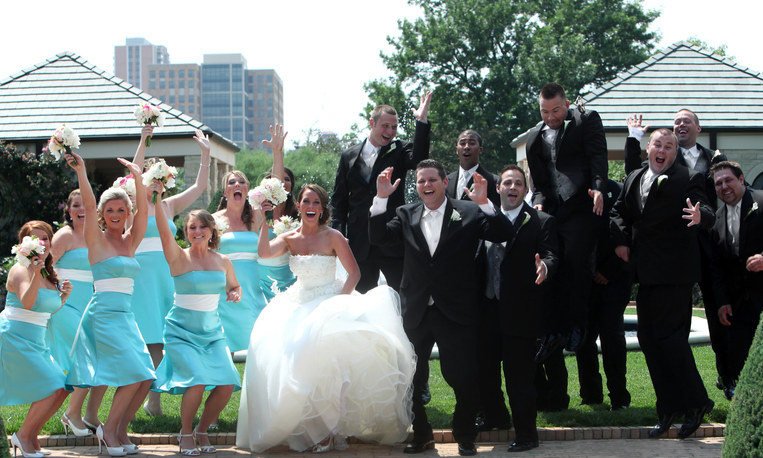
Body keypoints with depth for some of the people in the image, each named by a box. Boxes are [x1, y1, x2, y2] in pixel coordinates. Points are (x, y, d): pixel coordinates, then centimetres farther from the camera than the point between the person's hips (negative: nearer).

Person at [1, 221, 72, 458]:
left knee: (61, 389, 4)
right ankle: (23, 436, 3)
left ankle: (30, 438, 15)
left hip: (36, 342, 9)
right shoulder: (20, 270, -13)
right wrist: (35, 274, -40)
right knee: (53, 389, -13)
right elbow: (27, 303, -29)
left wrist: (63, 296, 6)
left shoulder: (49, 275, 13)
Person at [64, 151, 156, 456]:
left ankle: (120, 431, 12)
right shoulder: (97, 239, 1)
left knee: (145, 378, -3)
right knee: (134, 374, -14)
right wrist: (81, 171, -20)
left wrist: (138, 178, -7)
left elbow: (143, 210, 3)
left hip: (126, 316, 6)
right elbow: (88, 204, -12)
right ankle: (109, 429, 2)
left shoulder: (131, 241, 14)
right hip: (104, 313, -6)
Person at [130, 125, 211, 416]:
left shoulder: (169, 206, 17)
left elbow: (199, 187, 13)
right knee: (150, 340, -8)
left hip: (169, 274, 4)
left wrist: (206, 153, 4)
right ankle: (152, 399, -2)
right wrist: (144, 141, -23)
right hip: (142, 272, -4)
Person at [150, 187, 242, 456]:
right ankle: (185, 433, 3)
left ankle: (202, 431, 15)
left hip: (212, 331, 4)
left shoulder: (223, 262, 5)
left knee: (227, 384, -10)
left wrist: (235, 295, -1)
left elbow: (234, 286, 22)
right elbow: (164, 231, -23)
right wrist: (157, 197, -32)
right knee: (197, 381, -23)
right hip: (182, 330, -4)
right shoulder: (180, 258, -7)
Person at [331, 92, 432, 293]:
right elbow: (339, 200, 10)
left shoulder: (399, 151, 3)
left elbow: (419, 160, -21)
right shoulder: (349, 156, 9)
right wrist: (339, 235, 1)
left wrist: (421, 122, -26)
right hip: (360, 244, 2)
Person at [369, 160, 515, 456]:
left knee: (463, 378, 1)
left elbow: (504, 235, -11)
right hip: (416, 314, 3)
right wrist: (381, 198, -14)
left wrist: (484, 203, -27)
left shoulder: (469, 212, -1)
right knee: (412, 378, 11)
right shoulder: (407, 215, 8)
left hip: (457, 314, -3)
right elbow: (378, 238, -3)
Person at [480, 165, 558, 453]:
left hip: (520, 313, -5)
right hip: (488, 310, 5)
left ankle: (526, 434, 10)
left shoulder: (542, 222, -1)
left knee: (519, 375, -2)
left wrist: (545, 266, -33)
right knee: (484, 368, 15)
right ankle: (495, 416, 39)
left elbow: (551, 255, -14)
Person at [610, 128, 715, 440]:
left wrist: (700, 216, -41)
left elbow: (707, 213, -18)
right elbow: (619, 211, 17)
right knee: (648, 337, 9)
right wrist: (620, 241, 0)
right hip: (647, 272, 8)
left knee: (669, 335, -10)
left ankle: (696, 402, 6)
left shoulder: (687, 180, -6)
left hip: (673, 273, -7)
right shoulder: (633, 179, 14)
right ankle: (668, 410, 19)